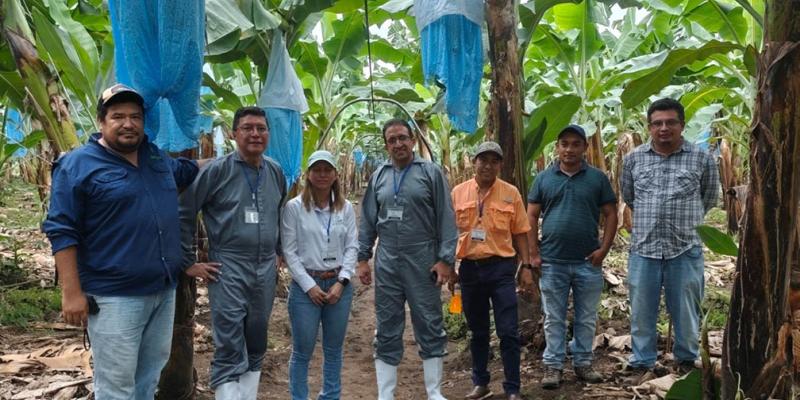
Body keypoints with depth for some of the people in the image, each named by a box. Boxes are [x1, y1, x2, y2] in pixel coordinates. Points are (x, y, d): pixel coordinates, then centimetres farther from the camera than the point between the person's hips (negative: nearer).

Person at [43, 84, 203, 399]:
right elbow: (62, 232, -11)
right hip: (114, 296, -6)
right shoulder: (78, 165, -8)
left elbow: (188, 169, 33)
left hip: (164, 290, 7)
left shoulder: (158, 158, 11)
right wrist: (71, 292, -15)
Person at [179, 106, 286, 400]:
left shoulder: (276, 172, 7)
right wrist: (188, 262, -6)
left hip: (266, 271, 5)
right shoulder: (216, 170, -8)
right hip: (228, 270, -5)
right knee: (229, 353, -5)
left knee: (255, 349, 14)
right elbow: (182, 214, -6)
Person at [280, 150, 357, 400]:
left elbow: (352, 247, 4)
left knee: (334, 349, 14)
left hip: (339, 284, 3)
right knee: (302, 351, 4)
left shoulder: (346, 208, 5)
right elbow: (289, 251, -6)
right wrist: (309, 285, -11)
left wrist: (341, 281, -7)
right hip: (305, 285, -3)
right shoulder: (294, 207, -4)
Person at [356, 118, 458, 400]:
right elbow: (368, 220, 12)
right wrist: (362, 258, 7)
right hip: (386, 264, 3)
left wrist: (445, 259, -10)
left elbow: (446, 218, -4)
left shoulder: (430, 172, -1)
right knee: (387, 332, 9)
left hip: (423, 262, -3)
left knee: (430, 328, 6)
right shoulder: (379, 176, 10)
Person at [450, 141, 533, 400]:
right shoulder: (458, 193, 4)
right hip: (469, 268, 2)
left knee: (508, 332, -1)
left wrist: (526, 267, 0)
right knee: (478, 331, 14)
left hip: (501, 266, -2)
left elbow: (519, 233, 4)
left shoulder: (511, 193, 1)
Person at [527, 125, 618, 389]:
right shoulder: (544, 178, 3)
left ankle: (583, 362, 26)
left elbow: (610, 215, 3)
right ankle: (553, 365, 19)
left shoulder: (598, 178, 2)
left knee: (586, 318, 12)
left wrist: (604, 249, -7)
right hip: (552, 261, 0)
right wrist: (534, 253, -3)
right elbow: (532, 216, 3)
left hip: (588, 262, 0)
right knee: (554, 319, 9)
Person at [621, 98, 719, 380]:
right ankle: (642, 362, 24)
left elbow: (709, 198, 13)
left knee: (685, 311, 11)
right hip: (643, 249, 1)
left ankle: (686, 359, 30)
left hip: (685, 250, -1)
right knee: (641, 311, 10)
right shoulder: (633, 159, 3)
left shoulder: (702, 159, -2)